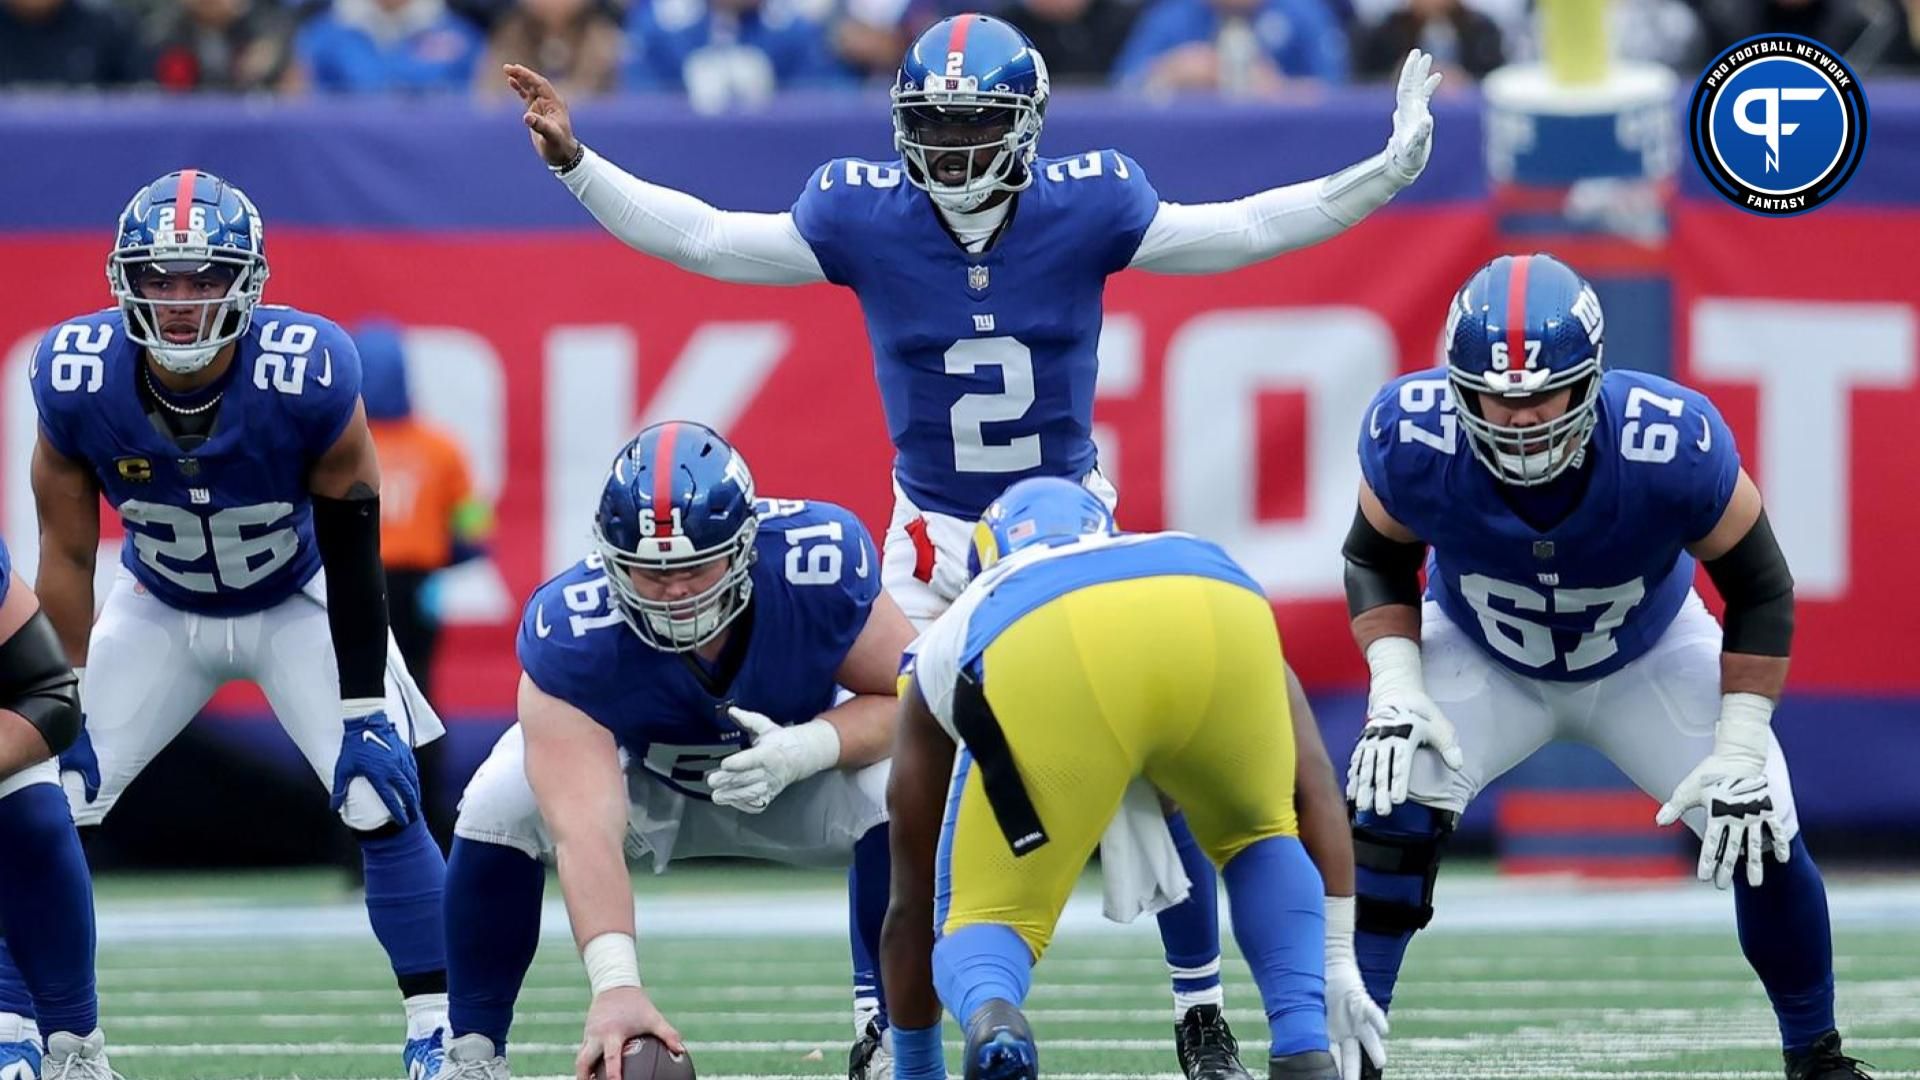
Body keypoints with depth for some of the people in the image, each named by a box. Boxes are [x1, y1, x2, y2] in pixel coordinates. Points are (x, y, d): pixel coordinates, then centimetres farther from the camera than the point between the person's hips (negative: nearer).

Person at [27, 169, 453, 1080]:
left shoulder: (309, 378, -33)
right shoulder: (78, 381, -26)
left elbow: (352, 558, -20)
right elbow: (65, 553, -11)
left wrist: (363, 711, -18)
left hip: (297, 605, -2)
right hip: (157, 611, 2)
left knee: (382, 801, -17)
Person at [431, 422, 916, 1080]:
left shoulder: (822, 562, -34)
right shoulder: (572, 634, -39)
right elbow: (585, 832, -48)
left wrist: (803, 749, -39)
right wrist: (615, 984, -62)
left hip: (796, 755, 1)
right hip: (639, 775, -1)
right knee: (499, 809, -28)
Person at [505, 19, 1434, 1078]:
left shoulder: (1086, 211, -12)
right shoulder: (865, 218, -11)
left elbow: (1243, 231, -7)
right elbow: (702, 237, -6)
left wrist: (1389, 169, -15)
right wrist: (574, 162, -13)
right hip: (934, 542, 0)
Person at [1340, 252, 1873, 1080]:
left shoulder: (1673, 445, -37)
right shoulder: (1414, 439, -33)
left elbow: (1759, 590, -19)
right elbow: (1377, 558, -10)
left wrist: (1739, 750, -23)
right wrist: (1395, 690, -24)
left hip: (1651, 660, 0)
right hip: (1481, 657, 0)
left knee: (1760, 832, -12)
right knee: (1390, 807, -24)